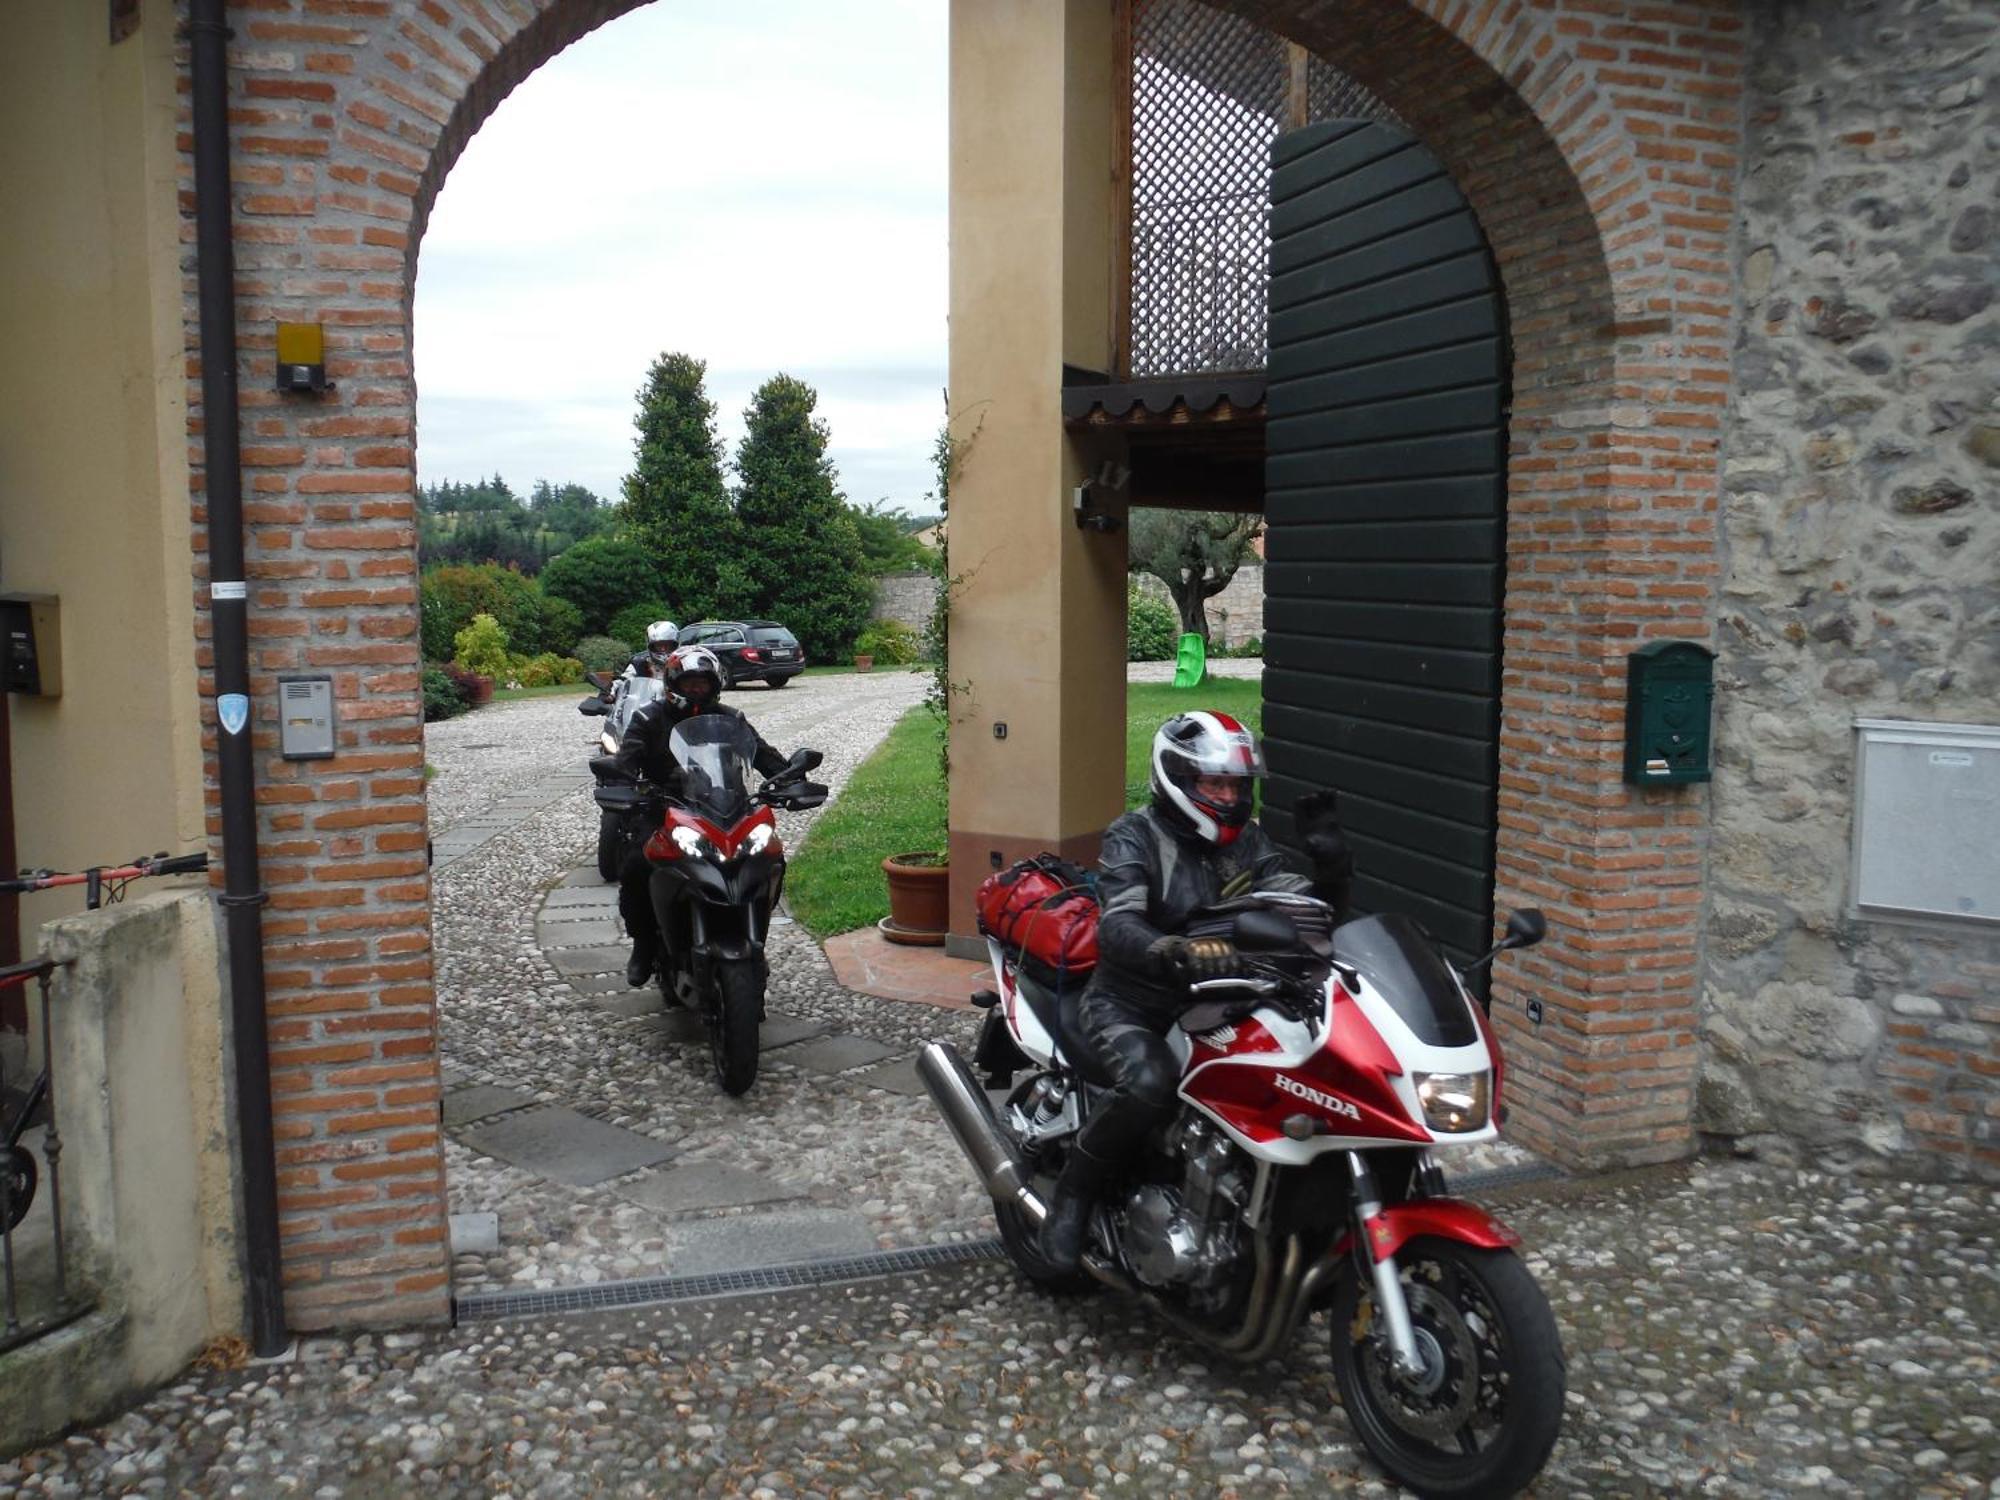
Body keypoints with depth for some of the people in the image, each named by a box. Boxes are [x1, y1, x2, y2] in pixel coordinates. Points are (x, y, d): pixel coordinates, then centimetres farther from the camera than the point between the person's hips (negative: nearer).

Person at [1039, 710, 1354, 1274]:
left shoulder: (1248, 843, 6)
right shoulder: (1133, 837, -11)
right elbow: (1117, 926, -29)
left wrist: (1330, 868, -24)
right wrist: (1176, 952, -50)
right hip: (1129, 1005, -5)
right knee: (1151, 1084, -35)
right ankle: (1072, 1191, -10)